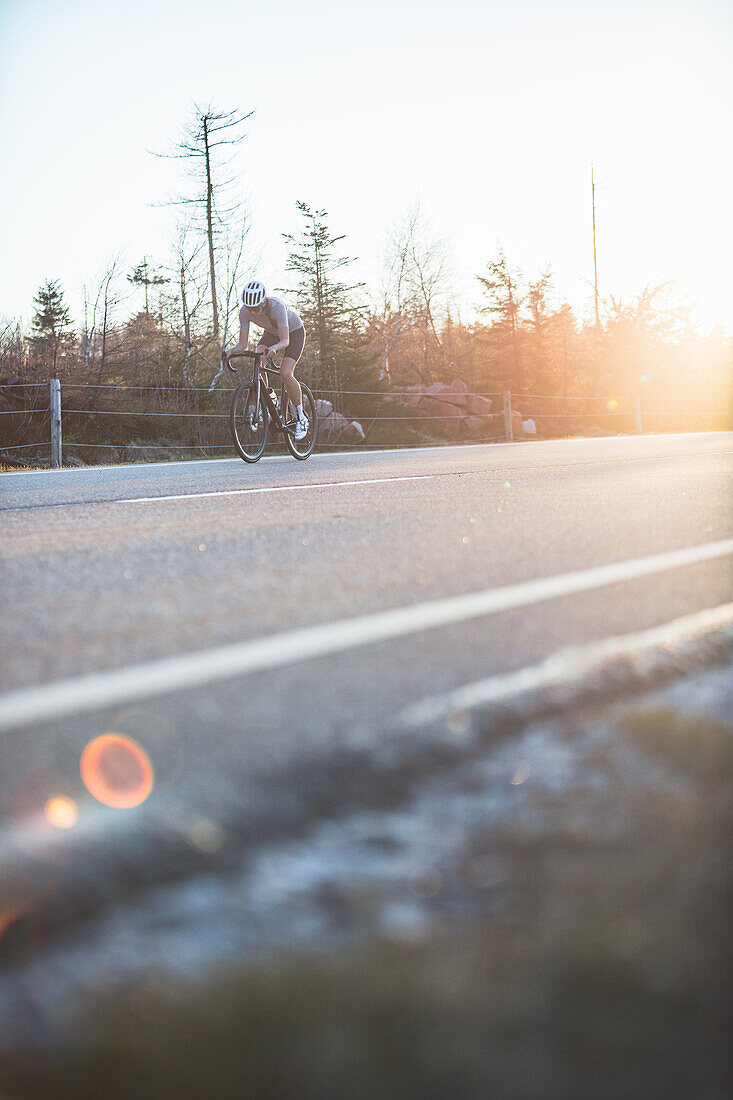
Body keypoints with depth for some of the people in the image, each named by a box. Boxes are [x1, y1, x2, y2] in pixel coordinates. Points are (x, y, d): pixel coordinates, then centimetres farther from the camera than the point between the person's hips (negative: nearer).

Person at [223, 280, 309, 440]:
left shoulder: (277, 306, -39)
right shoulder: (245, 311, -26)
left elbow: (285, 341, -45)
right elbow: (243, 343, -23)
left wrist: (274, 348, -66)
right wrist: (231, 351, -44)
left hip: (294, 332, -5)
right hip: (271, 333, 5)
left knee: (285, 373, -23)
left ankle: (301, 418, -8)